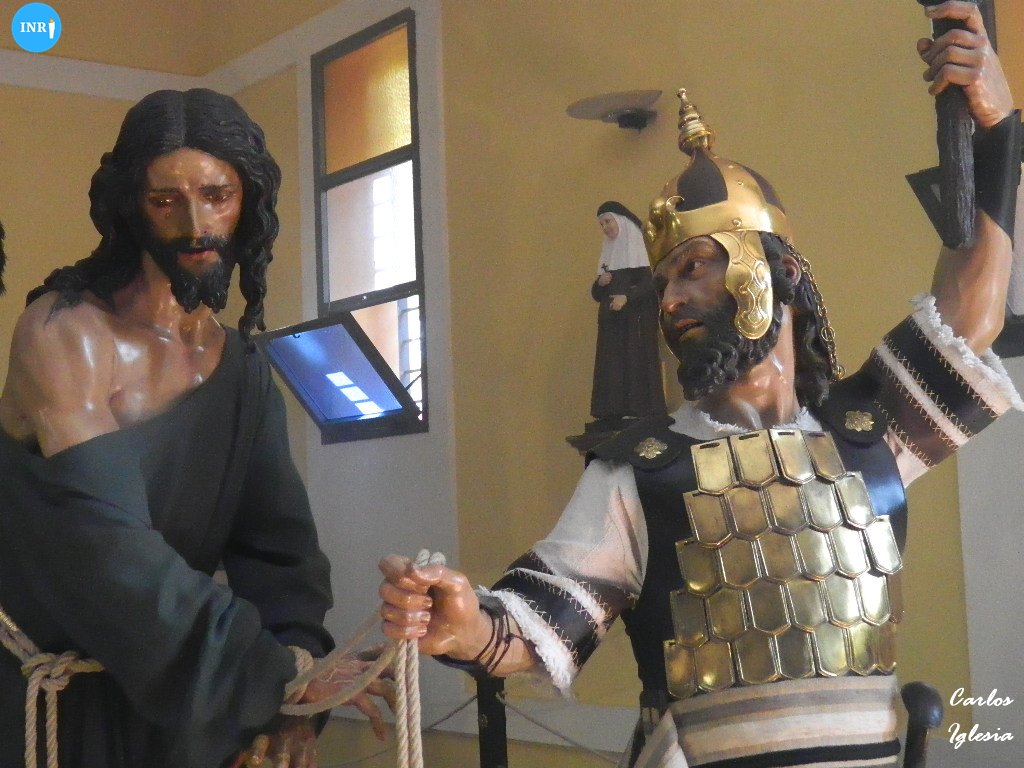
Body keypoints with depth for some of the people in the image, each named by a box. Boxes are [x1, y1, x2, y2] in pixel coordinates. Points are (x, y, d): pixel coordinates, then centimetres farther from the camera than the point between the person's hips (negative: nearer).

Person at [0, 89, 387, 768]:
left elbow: (277, 540, -5)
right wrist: (272, 674, -28)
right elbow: (110, 547, -26)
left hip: (170, 692, 6)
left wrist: (292, 687, -22)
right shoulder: (64, 334, -17)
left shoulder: (246, 368, 4)